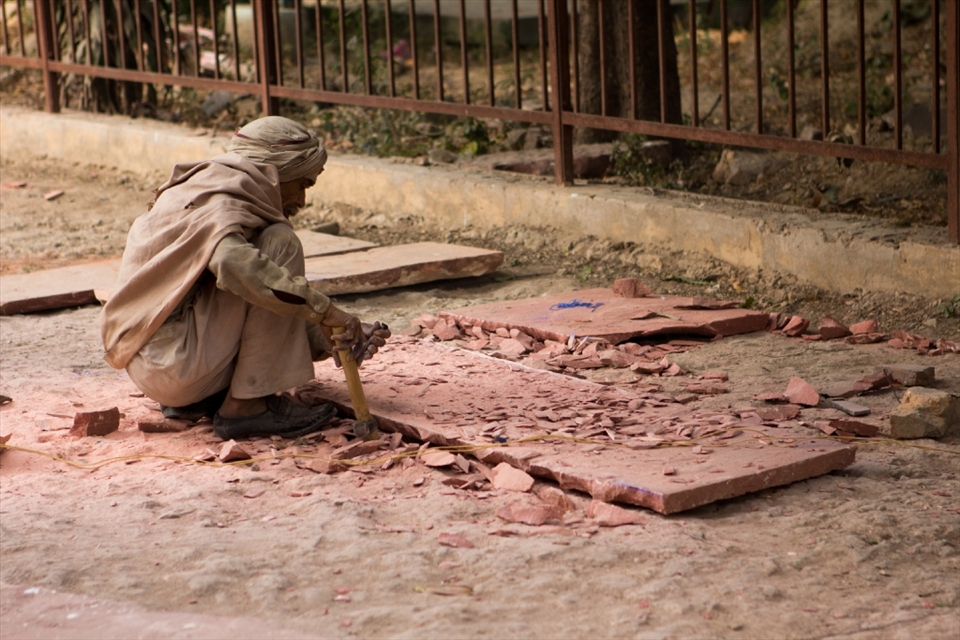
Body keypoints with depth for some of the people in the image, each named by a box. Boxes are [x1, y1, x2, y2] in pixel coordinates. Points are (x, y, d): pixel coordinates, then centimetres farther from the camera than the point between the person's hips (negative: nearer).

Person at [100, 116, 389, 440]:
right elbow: (233, 262, -34)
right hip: (174, 362, -10)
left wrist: (332, 340, 7)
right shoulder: (220, 198, -11)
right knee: (280, 245, -12)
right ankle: (244, 405, -13)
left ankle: (192, 398, 11)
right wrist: (323, 309, -30)